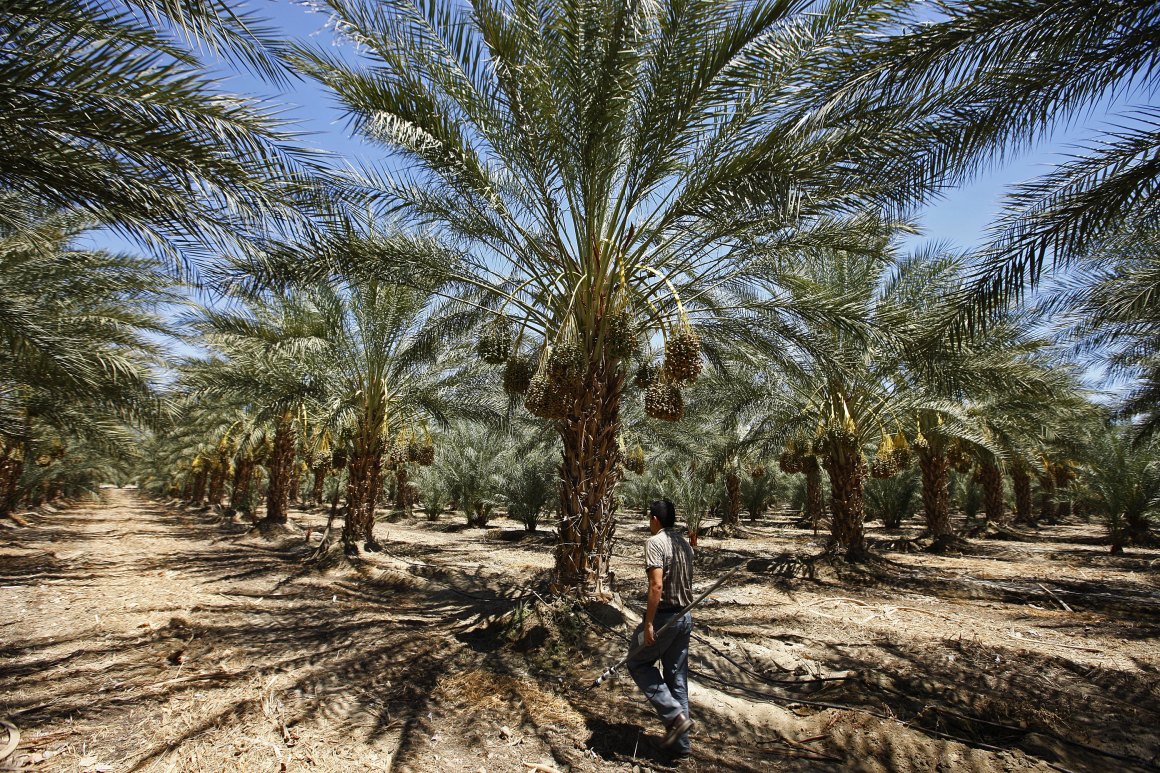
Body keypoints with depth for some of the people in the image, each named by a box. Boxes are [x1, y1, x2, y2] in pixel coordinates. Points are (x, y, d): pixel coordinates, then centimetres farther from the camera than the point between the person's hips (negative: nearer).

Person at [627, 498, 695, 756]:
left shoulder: (655, 542, -15)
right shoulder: (685, 544, 9)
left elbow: (656, 585, -24)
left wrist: (648, 623, -20)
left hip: (663, 616, -8)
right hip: (685, 617, 8)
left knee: (638, 663, 12)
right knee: (677, 677, 14)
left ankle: (675, 715, 2)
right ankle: (680, 743, 21)